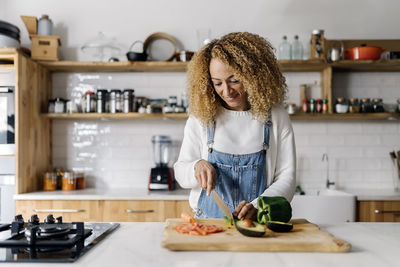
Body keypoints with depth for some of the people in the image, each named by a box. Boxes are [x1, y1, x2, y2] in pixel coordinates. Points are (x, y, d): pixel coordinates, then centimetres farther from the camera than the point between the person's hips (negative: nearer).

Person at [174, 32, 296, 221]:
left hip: (257, 224, -1)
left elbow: (287, 178, 0)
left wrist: (257, 206, -16)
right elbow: (180, 173, 9)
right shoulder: (200, 117, 5)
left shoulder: (276, 118, 2)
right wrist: (197, 167, -12)